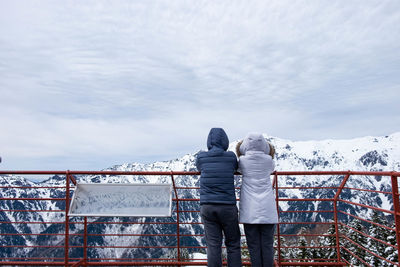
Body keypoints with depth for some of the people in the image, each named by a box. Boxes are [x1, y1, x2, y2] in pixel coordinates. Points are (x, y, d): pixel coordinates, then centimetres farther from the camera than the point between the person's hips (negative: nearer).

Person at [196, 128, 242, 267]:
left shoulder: (200, 157, 2)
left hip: (207, 207, 1)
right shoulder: (231, 156, -1)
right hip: (228, 207, -1)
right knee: (233, 245, 11)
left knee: (213, 245, 5)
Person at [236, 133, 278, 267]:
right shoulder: (269, 160, 2)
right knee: (267, 246, 6)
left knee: (254, 247, 4)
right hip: (267, 210, 1)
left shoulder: (243, 160, 0)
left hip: (250, 211, -1)